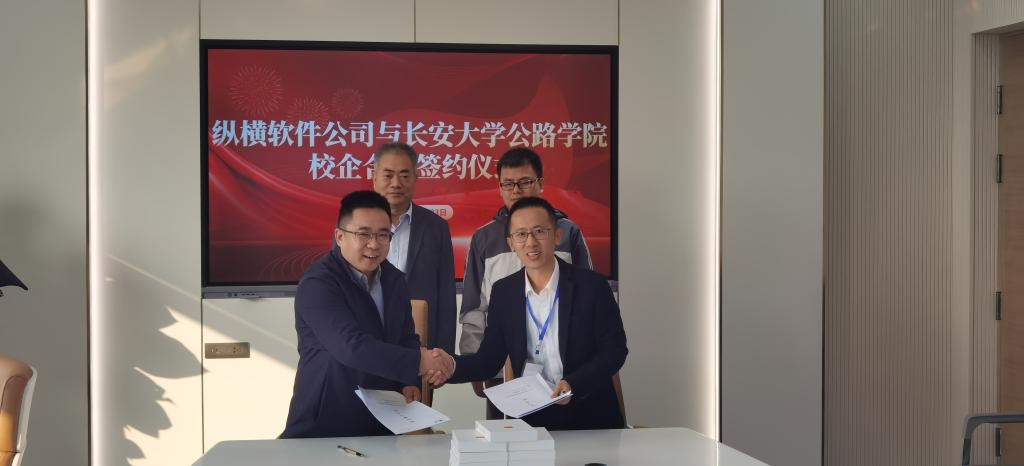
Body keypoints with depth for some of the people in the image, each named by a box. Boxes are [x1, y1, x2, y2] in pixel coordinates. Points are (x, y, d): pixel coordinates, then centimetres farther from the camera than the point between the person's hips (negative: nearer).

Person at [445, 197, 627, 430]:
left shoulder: (592, 285, -4)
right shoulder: (502, 292, 6)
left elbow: (615, 349, -3)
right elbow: (489, 359, 6)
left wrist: (574, 384, -18)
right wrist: (452, 366, -14)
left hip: (589, 417, -2)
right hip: (529, 418, 2)